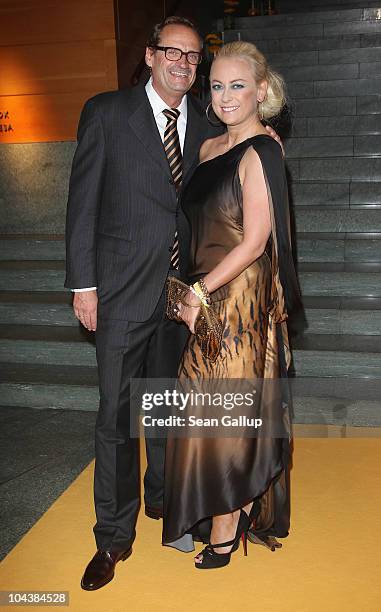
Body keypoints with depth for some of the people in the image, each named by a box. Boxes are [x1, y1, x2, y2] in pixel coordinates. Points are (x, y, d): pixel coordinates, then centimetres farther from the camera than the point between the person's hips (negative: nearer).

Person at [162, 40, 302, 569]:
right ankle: (244, 509, 32)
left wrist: (200, 292, -13)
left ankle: (224, 529, 20)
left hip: (242, 298, -8)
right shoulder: (210, 148, 12)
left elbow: (254, 243, -17)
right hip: (207, 298, 8)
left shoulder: (260, 152, -13)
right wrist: (194, 292, 8)